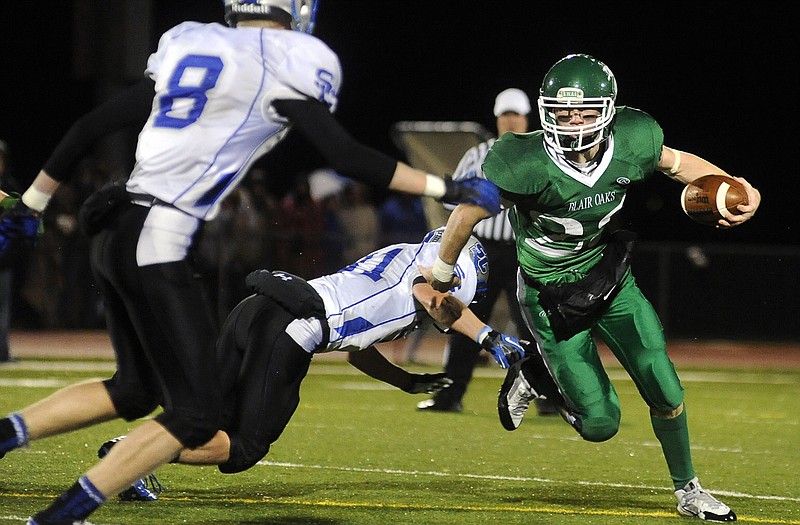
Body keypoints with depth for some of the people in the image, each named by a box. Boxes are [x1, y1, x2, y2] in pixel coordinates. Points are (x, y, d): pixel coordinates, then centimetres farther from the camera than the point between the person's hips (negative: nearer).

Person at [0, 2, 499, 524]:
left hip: (116, 230, 8)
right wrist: (447, 189, 1)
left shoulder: (185, 48, 17)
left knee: (135, 391, 24)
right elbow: (346, 156, -6)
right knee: (195, 416, -3)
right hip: (158, 243, -8)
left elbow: (91, 126, 18)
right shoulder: (286, 63, -3)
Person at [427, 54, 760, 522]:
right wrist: (441, 275, 0)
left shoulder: (629, 143, -19)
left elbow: (676, 163, 4)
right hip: (553, 299, -4)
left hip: (611, 282, 4)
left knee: (666, 394, -1)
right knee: (600, 424, -4)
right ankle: (534, 377, 26)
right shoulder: (528, 164, -31)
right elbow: (467, 214, -15)